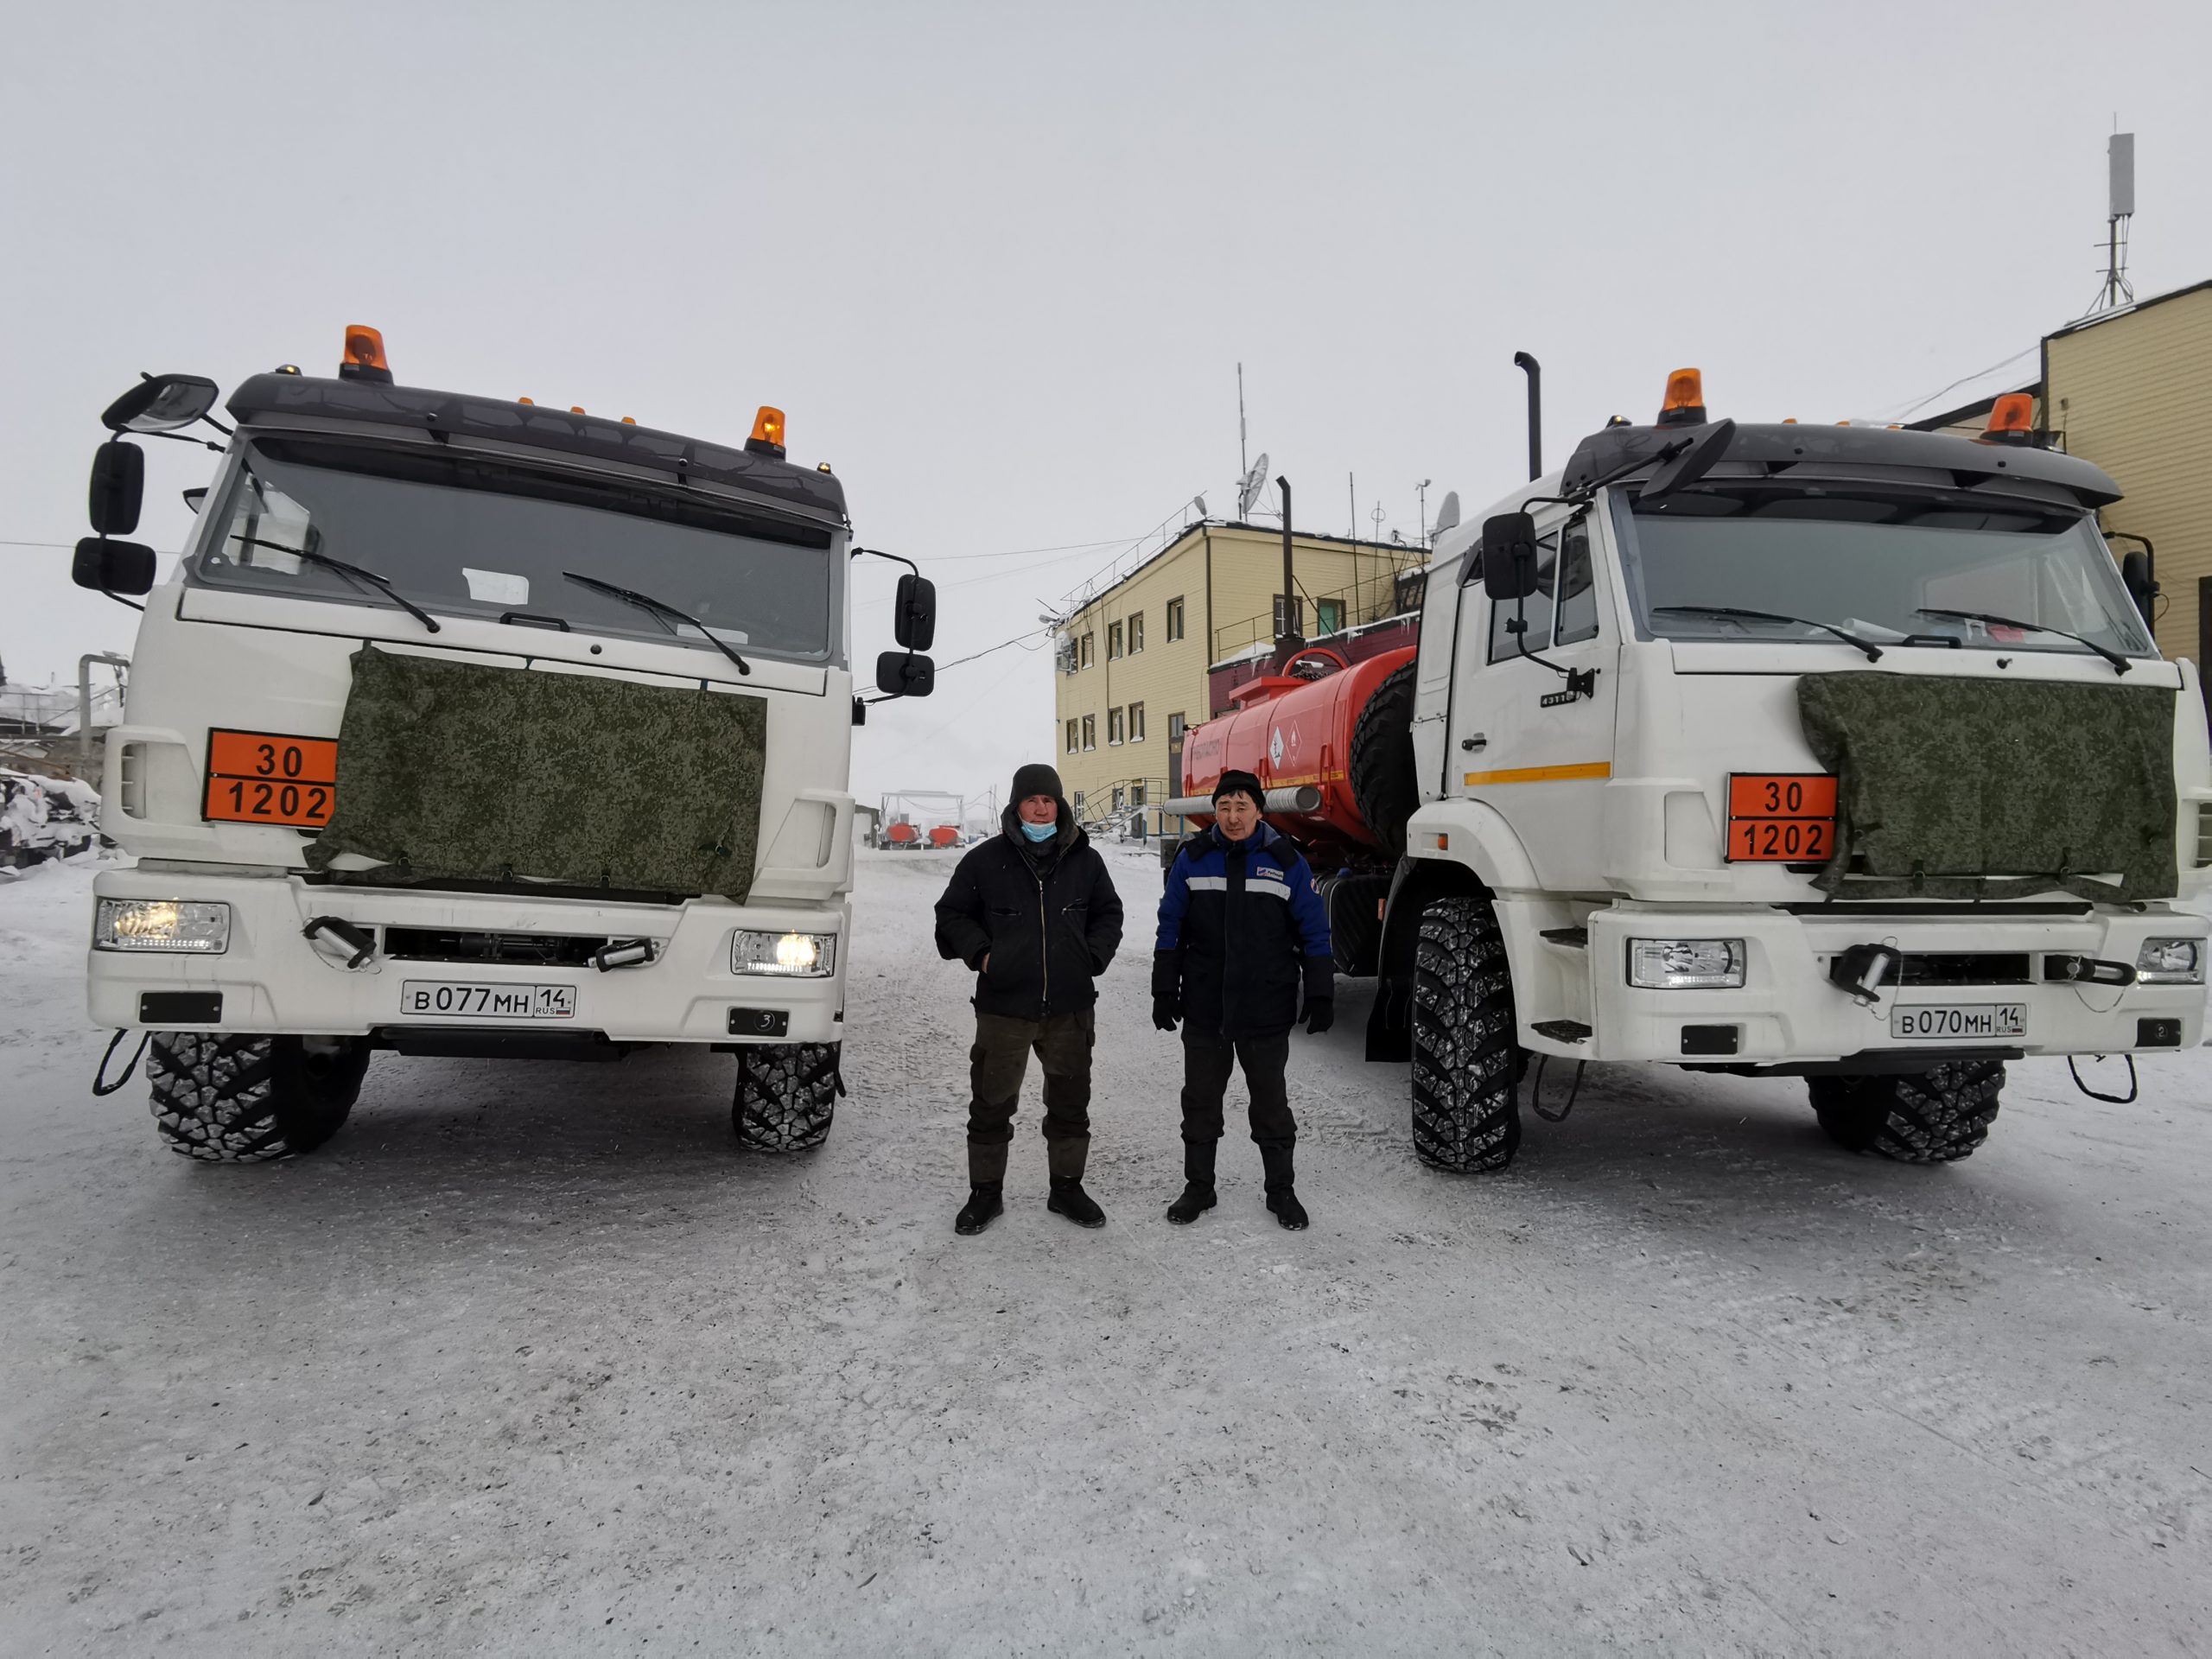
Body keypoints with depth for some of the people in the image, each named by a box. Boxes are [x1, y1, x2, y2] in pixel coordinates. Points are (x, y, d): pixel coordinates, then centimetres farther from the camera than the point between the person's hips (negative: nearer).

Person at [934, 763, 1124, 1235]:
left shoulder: (1085, 860, 5)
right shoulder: (985, 859, -2)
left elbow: (1108, 913, 17)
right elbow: (952, 914, 7)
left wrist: (1093, 957, 3)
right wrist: (980, 953, -7)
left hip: (1070, 1006, 2)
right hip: (1003, 1005, -2)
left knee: (1071, 1102, 13)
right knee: (992, 1103, 7)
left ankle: (1067, 1187, 30)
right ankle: (985, 1192, 24)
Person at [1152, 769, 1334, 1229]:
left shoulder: (1286, 860, -2)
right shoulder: (1193, 858, 1)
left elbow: (1314, 933, 1)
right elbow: (1171, 930, 5)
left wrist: (1320, 996, -3)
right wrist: (1165, 992, 2)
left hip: (1266, 1012, -1)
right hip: (1204, 1009, 2)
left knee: (1271, 1102, 11)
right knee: (1200, 1100, 11)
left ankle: (1281, 1189, 26)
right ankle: (1198, 1187, 27)